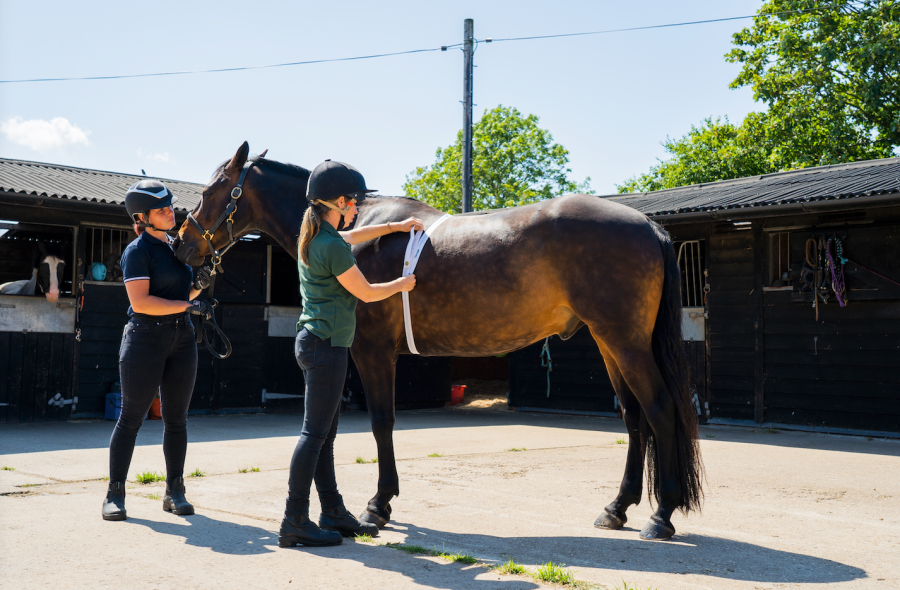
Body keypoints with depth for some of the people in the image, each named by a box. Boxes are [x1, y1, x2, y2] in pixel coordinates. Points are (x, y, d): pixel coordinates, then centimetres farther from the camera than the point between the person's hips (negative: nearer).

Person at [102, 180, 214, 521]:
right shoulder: (138, 251, -9)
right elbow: (140, 302, -19)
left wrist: (199, 285, 1)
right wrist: (189, 306, -20)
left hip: (182, 338, 7)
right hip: (146, 337, -7)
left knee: (176, 419, 8)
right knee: (131, 418, -1)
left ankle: (175, 492, 16)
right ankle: (115, 494, 8)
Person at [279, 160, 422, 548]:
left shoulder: (313, 235, 11)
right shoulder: (333, 247, -17)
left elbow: (351, 236, 31)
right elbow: (366, 293, -8)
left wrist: (394, 227, 37)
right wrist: (401, 284, 10)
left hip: (313, 341, 10)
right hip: (327, 345, -10)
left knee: (325, 433, 13)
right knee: (315, 432, -7)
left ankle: (333, 513, 21)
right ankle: (294, 523, -3)